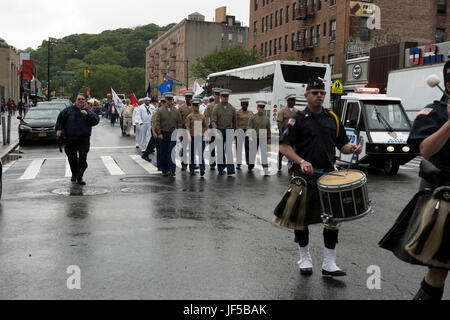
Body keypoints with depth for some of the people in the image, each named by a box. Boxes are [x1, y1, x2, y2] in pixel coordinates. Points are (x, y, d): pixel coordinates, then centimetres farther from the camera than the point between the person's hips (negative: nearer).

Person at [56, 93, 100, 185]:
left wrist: (87, 114, -15)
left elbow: (96, 120, -5)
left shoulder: (88, 112, 8)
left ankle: (79, 178, -5)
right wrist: (59, 129, 1)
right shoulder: (69, 110, 8)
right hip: (70, 139, 1)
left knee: (83, 159, -9)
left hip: (84, 140, -1)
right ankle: (74, 175, 32)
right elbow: (60, 118, 10)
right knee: (72, 158, 12)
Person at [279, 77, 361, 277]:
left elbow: (342, 145, 17)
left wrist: (351, 148, -6)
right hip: (304, 176, -3)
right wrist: (301, 161, -22)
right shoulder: (298, 119, -1)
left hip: (328, 174, 4)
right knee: (302, 218, 6)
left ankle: (329, 264, 9)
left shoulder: (333, 118, 13)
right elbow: (284, 146, -7)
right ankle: (305, 258, 25)